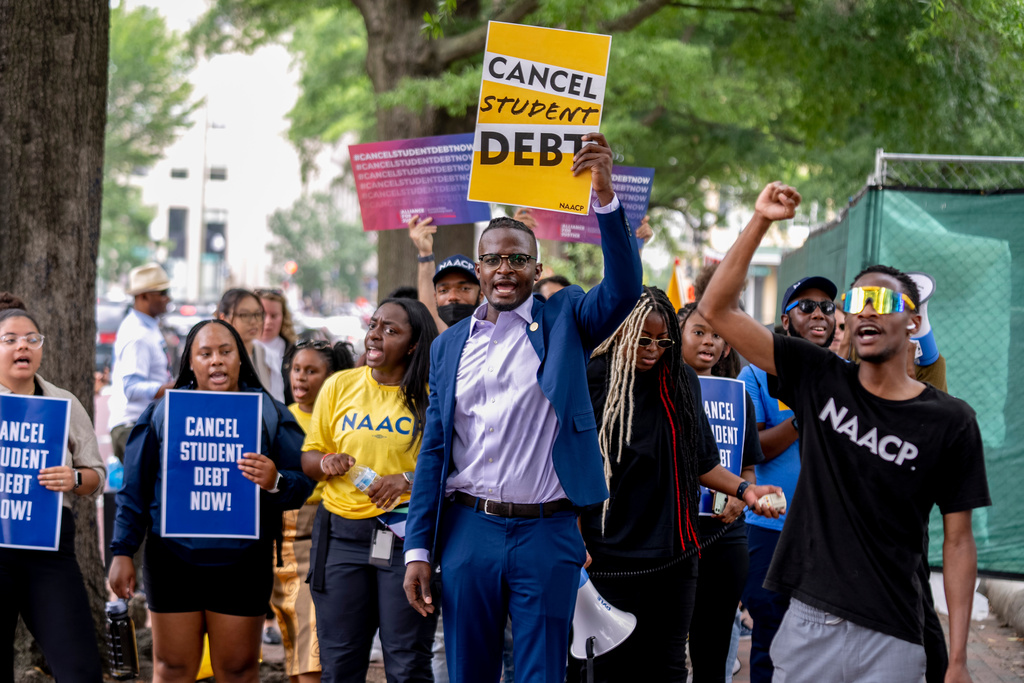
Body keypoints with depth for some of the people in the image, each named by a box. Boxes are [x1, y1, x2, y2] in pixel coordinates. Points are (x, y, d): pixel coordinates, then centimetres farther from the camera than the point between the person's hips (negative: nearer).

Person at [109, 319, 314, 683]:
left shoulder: (268, 414, 4)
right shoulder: (163, 413, 5)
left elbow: (304, 483, 0)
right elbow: (135, 488, 8)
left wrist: (275, 482, -23)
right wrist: (122, 552, 4)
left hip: (241, 564, 0)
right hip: (172, 560, 0)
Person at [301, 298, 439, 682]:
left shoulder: (431, 395, 0)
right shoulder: (339, 385, 9)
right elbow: (308, 456, 15)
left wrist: (411, 479, -18)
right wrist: (325, 463, -7)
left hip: (406, 534, -3)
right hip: (342, 532, 3)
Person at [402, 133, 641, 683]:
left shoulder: (564, 320, 5)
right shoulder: (450, 345, 11)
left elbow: (623, 288, -15)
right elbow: (434, 450, 10)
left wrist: (605, 195, -27)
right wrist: (418, 550, 3)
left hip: (546, 532, -2)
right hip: (468, 530, 2)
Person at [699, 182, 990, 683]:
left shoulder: (950, 421, -2)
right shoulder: (820, 381, 3)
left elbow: (958, 541, 1)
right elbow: (716, 309, 0)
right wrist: (760, 222, -10)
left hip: (890, 642, -2)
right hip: (808, 623, 2)